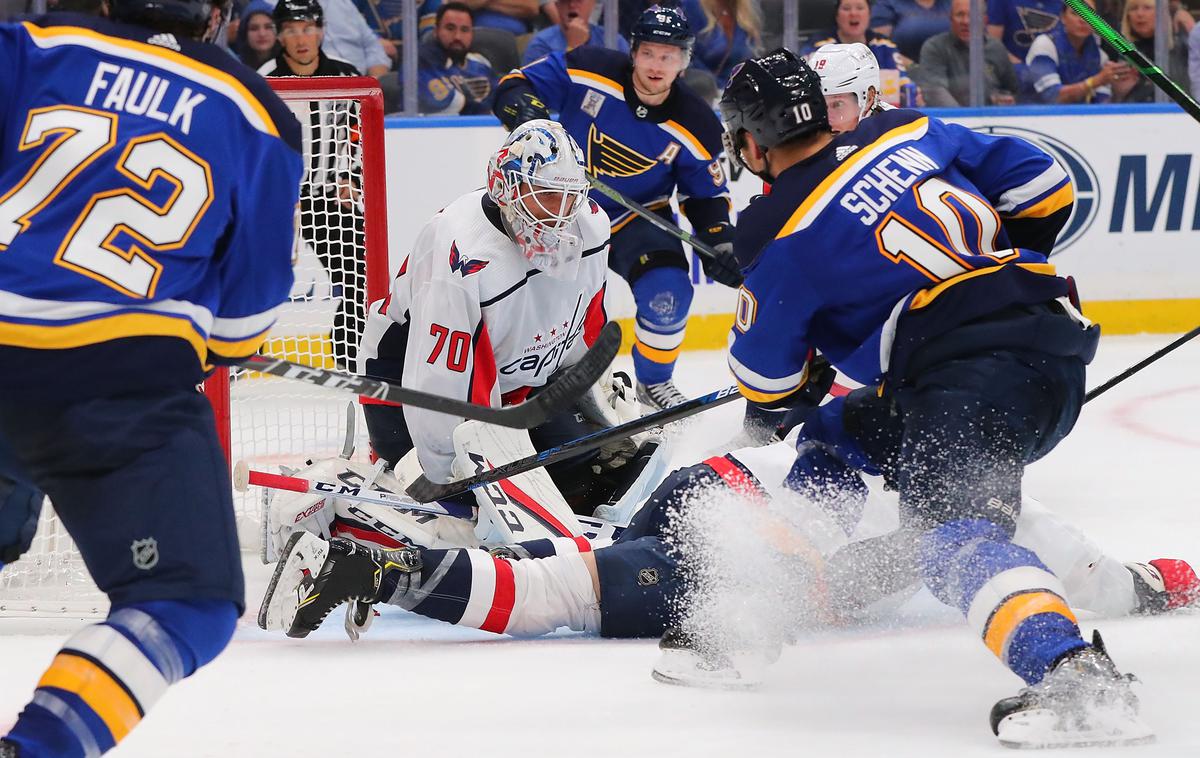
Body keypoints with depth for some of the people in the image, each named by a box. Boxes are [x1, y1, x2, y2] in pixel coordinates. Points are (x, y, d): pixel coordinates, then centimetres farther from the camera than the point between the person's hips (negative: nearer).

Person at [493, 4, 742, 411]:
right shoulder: (587, 70, -19)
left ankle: (654, 381, 6)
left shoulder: (694, 127, -13)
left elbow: (706, 194, 0)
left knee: (666, 291, -21)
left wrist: (719, 241, -16)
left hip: (635, 217, 0)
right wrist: (524, 107, -36)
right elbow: (515, 86, -13)